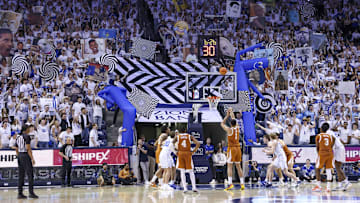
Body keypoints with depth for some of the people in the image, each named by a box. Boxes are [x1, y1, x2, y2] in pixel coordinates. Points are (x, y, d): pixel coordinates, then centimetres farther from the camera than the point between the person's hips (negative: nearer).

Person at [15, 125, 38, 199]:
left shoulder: (18, 137, 14)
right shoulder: (26, 136, -11)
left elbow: (16, 149, 17)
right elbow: (28, 148, -17)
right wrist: (32, 158, -15)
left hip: (20, 156, 8)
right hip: (26, 156, -8)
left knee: (21, 176, 10)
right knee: (30, 175, -4)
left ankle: (20, 193, 9)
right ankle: (31, 193, -6)